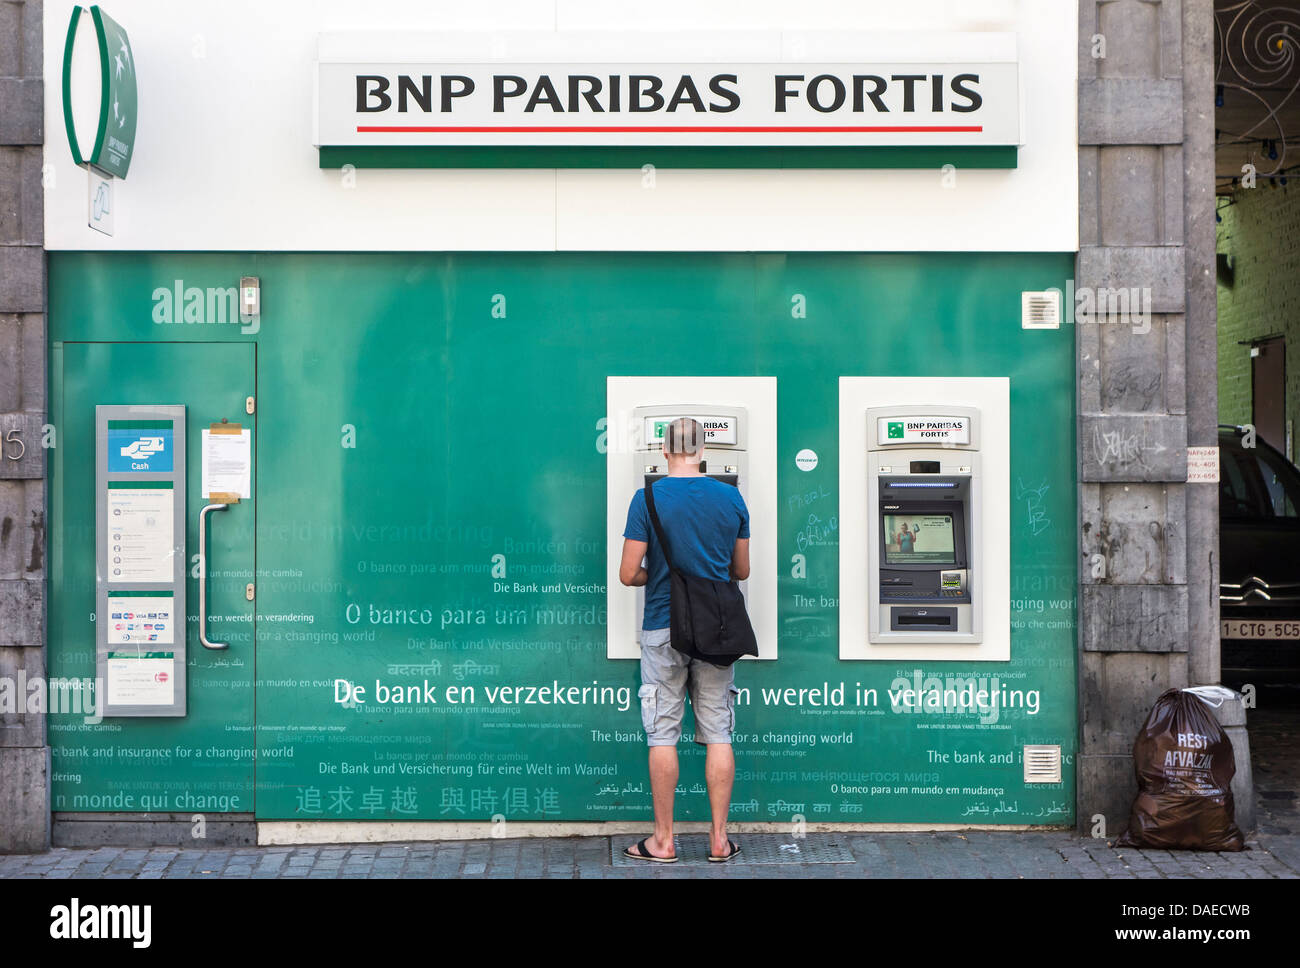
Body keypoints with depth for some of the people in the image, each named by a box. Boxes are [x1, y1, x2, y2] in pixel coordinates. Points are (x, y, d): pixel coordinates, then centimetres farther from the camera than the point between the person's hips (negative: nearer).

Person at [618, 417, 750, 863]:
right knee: (717, 734, 8)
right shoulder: (732, 498, 1)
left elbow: (628, 574, -9)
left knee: (663, 735, 4)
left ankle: (663, 840, 10)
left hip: (663, 629, -2)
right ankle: (719, 838, 12)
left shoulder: (648, 498, -8)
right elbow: (742, 571, 10)